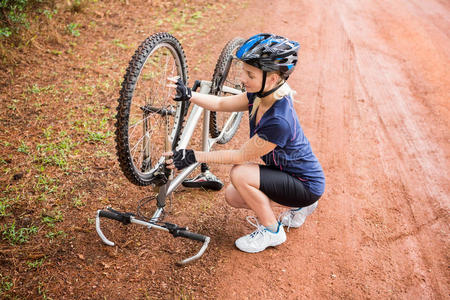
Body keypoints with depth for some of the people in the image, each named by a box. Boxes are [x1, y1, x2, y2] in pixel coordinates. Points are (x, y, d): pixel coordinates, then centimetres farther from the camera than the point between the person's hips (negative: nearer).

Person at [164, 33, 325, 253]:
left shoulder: (279, 120, -36)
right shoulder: (261, 95, -11)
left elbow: (241, 156, -26)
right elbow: (221, 104, -1)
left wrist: (194, 157, -22)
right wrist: (188, 95, -18)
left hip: (306, 185, -9)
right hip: (287, 172, 9)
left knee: (240, 174, -26)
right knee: (232, 196, 10)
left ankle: (272, 231, -3)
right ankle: (297, 207, 22)